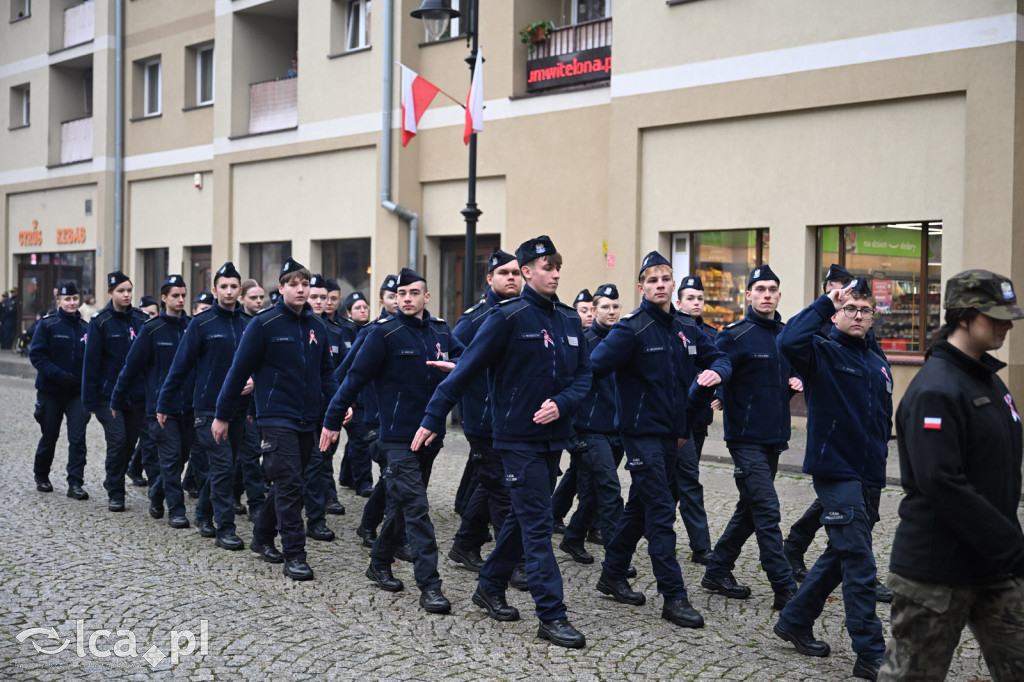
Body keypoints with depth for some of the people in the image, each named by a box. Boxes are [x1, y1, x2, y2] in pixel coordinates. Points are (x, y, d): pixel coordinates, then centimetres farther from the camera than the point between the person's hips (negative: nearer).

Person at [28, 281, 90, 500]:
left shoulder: (85, 328, 5)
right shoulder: (47, 324, -5)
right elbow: (36, 354, -10)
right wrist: (58, 375, -20)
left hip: (77, 392, 2)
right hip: (50, 391, -2)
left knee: (78, 437, -8)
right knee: (49, 436, 11)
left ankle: (75, 483, -4)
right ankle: (41, 476, 33)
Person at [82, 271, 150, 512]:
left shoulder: (142, 320, 4)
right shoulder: (100, 322, -4)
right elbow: (91, 361, -5)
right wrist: (90, 400, -8)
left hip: (137, 394, 3)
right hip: (109, 392, -3)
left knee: (130, 441, 8)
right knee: (117, 440, -9)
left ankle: (113, 482, 30)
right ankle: (115, 494, 3)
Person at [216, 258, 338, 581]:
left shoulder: (317, 326, 9)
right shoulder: (264, 324, -7)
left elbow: (325, 372, 17)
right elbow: (239, 371, -4)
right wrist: (222, 415, -2)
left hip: (308, 420, 6)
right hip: (276, 417, -6)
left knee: (288, 484, 14)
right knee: (289, 485, -10)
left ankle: (263, 536, 32)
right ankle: (294, 556, -7)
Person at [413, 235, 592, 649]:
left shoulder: (570, 320, 8)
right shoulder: (508, 317, -11)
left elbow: (583, 376, 10)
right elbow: (466, 370, -11)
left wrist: (561, 403, -11)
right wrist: (432, 419, -12)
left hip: (553, 436, 7)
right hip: (518, 437, -7)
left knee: (524, 517, 16)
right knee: (537, 525, -6)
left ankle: (490, 588, 32)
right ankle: (551, 615, -2)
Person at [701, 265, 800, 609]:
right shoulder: (735, 336, -9)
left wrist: (797, 382, 2)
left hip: (774, 438, 7)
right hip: (747, 438, -7)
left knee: (750, 510, 14)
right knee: (767, 513, -9)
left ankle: (717, 572, 26)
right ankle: (785, 589, -5)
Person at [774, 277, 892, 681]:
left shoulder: (879, 364, 14)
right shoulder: (823, 354, -7)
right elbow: (789, 342, -30)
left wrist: (879, 462, 14)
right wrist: (825, 302, -21)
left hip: (869, 479, 8)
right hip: (835, 475, -8)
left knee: (841, 557, 17)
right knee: (859, 565, -7)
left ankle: (795, 621, 32)